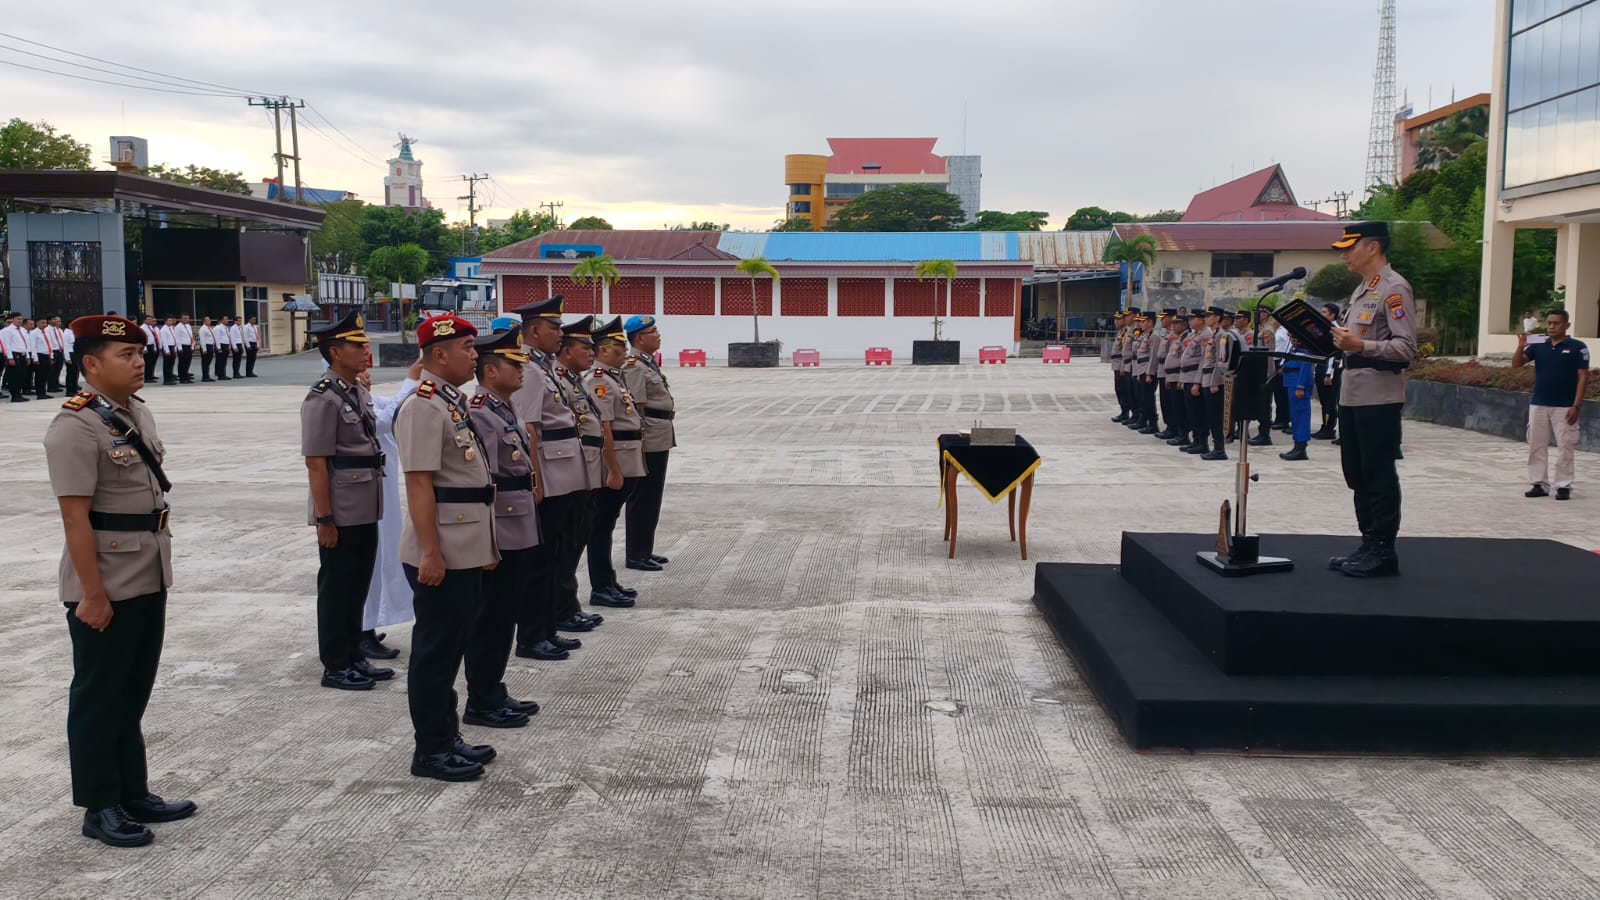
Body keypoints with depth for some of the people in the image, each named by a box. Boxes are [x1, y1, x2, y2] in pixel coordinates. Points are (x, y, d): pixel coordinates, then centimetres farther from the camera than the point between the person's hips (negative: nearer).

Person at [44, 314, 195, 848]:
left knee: (133, 694, 18)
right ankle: (100, 809, 18)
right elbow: (76, 517, -20)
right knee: (98, 698, 6)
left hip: (148, 582, 8)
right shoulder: (75, 427, -18)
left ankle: (134, 795, 30)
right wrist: (92, 594, -21)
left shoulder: (139, 413, 9)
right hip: (105, 589, -8)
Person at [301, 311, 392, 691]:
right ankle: (335, 666, 14)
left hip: (366, 511, 8)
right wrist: (324, 519, -18)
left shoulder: (360, 392, 10)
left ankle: (354, 656, 28)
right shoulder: (323, 399, -15)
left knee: (358, 585, 16)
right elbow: (316, 463, -17)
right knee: (336, 588, 4)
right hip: (340, 514, -8)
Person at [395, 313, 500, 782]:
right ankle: (431, 751, 11)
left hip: (467, 552, 10)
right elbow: (419, 484, -21)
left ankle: (447, 737, 27)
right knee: (436, 651, 0)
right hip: (442, 557, -10)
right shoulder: (423, 407, -16)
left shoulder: (455, 402, 14)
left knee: (451, 648, 17)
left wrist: (486, 545, 22)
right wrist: (430, 553, -24)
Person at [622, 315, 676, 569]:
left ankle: (645, 550, 24)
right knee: (643, 498, -2)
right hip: (648, 440, -10)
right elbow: (635, 408, -19)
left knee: (652, 498, 15)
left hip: (660, 439, 10)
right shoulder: (634, 366, -16)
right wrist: (639, 442, -21)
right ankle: (636, 555, 6)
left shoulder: (649, 362, 15)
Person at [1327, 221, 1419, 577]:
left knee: (1379, 476, -3)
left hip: (1379, 398, -10)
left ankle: (1383, 549, 5)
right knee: (1358, 475, 13)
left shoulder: (1394, 288, -11)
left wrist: (1360, 345, -28)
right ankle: (1369, 544, 22)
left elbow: (1406, 348, -19)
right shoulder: (1361, 290, 19)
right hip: (1353, 396, 10)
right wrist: (1336, 341, 10)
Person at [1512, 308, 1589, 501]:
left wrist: (1576, 405, -12)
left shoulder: (1577, 347, -4)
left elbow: (1583, 377, -6)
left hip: (1564, 407, -4)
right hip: (1538, 405, 4)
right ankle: (1540, 484, 15)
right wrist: (1521, 346, -17)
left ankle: (1564, 486, 6)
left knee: (1564, 447, -1)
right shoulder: (1538, 346, 6)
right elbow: (1516, 364, 2)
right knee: (1536, 446, 7)